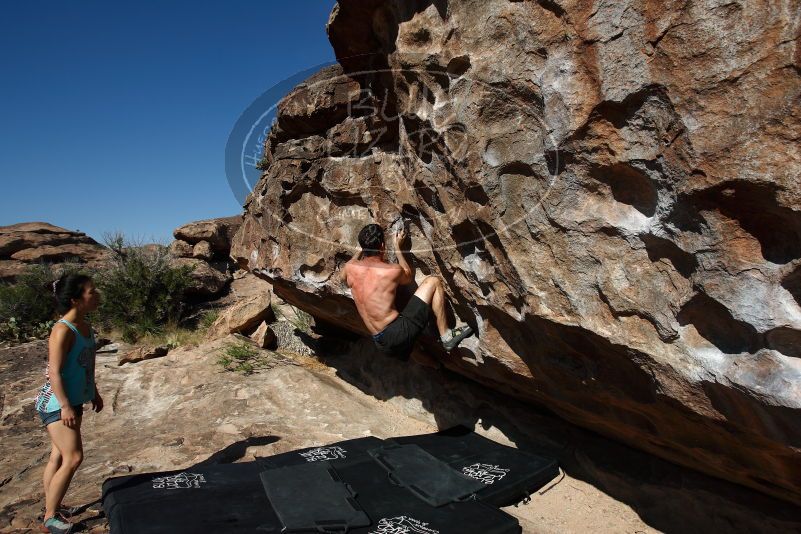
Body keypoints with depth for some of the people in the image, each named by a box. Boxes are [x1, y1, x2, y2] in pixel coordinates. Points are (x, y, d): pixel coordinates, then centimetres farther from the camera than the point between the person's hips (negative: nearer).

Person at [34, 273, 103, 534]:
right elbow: (54, 372, -22)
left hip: (73, 400, 9)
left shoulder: (85, 326, 5)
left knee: (59, 456, 17)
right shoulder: (63, 330, -22)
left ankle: (51, 506, 31)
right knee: (73, 458, -8)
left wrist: (94, 392, 21)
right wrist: (65, 406, -22)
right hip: (56, 404, -9)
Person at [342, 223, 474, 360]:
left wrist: (360, 251, 36)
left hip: (380, 343, 6)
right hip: (400, 332, -6)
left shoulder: (350, 268, 2)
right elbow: (410, 277, 17)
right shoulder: (393, 270, -9)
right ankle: (446, 336, 8)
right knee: (433, 282, 3)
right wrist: (397, 247, 24)